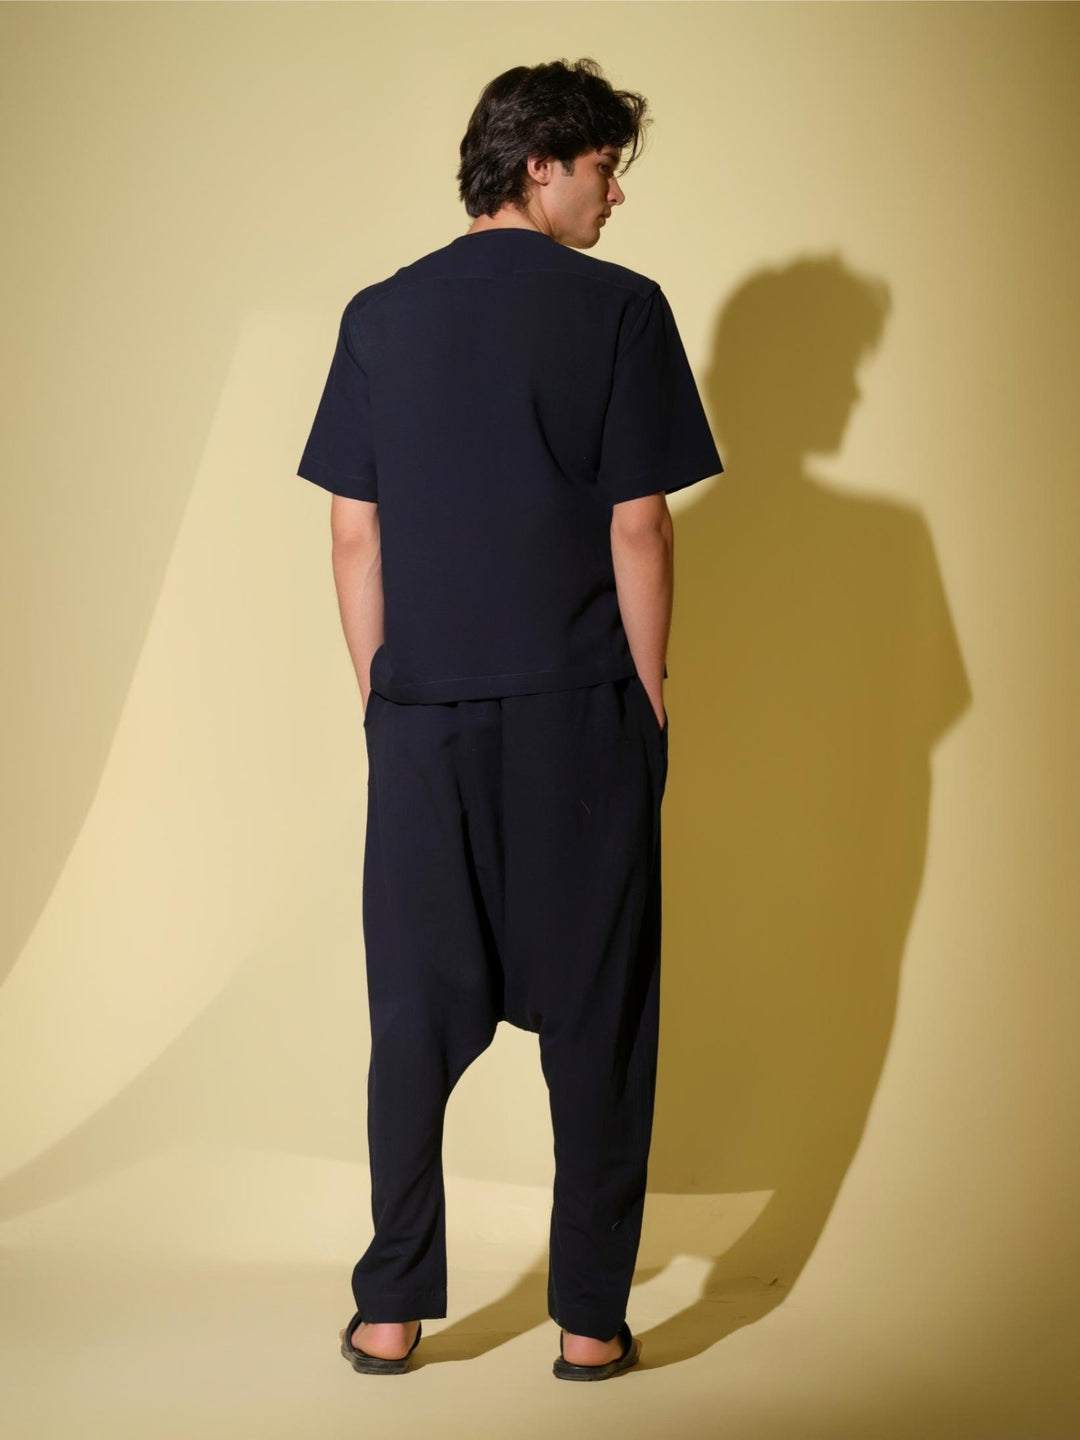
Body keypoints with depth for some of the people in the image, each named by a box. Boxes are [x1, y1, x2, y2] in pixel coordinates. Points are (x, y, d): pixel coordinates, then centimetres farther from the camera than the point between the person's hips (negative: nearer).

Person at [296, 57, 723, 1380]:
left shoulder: (380, 316, 6)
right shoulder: (620, 310, -5)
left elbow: (354, 538, 5)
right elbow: (637, 531, -7)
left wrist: (381, 700, 13)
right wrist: (648, 697, 3)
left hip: (423, 721, 3)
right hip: (579, 718, -3)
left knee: (415, 1018, 11)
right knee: (595, 1017, 7)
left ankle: (391, 1311, 16)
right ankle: (591, 1320, 13)